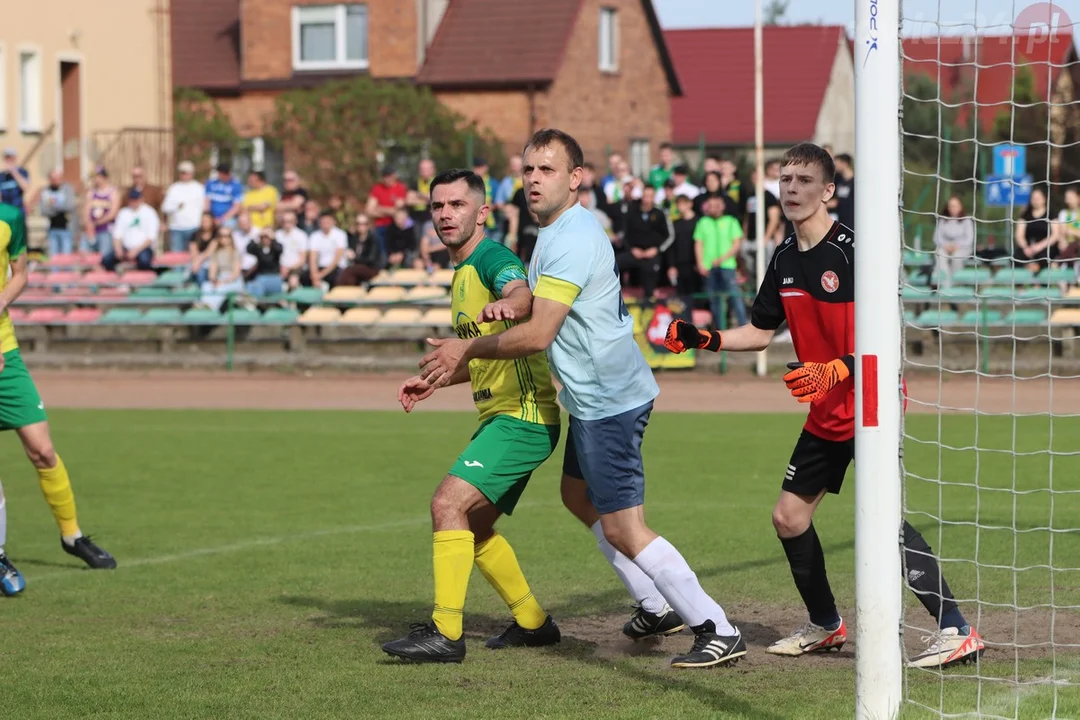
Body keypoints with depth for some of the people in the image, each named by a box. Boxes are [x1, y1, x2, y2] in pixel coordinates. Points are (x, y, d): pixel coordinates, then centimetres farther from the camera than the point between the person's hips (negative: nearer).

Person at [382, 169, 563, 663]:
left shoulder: (492, 258, -13)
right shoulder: (464, 271, 17)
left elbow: (524, 294, -38)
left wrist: (507, 304, -60)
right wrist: (434, 381, 20)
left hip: (521, 416, -11)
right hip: (500, 415, 11)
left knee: (449, 504, -20)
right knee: (473, 527, 18)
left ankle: (445, 633, -19)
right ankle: (532, 622, 30)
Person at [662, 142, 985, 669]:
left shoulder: (854, 251, -17)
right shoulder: (785, 259, 7)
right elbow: (760, 331, 19)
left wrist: (835, 371, -34)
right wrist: (703, 339, 5)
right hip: (826, 414, 9)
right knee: (788, 517, 11)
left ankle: (956, 631, -19)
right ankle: (826, 626, 30)